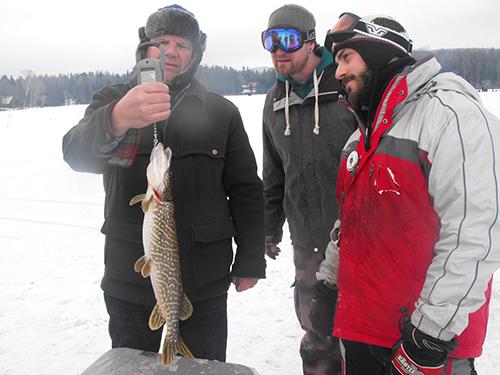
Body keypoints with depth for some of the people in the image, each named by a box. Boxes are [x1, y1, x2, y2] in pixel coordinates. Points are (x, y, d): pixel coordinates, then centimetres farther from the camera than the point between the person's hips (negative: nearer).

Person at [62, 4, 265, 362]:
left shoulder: (222, 112, 3)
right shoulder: (111, 101, 2)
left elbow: (246, 191, 4)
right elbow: (78, 153, -19)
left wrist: (250, 262, 2)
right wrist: (117, 120, -40)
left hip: (205, 280, 0)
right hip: (131, 277, 1)